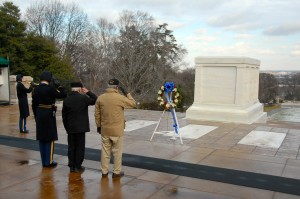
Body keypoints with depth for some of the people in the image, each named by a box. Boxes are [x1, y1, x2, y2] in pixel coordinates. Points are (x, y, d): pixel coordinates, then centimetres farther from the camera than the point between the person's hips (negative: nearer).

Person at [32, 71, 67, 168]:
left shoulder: (36, 89, 4)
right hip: (49, 115, -6)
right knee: (50, 139, 3)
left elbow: (34, 104, 8)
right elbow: (63, 95, -13)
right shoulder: (50, 88, -15)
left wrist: (36, 116, 16)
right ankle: (49, 161, 7)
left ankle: (44, 161, 19)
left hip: (39, 115, 6)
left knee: (41, 139, 12)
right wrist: (58, 85, -5)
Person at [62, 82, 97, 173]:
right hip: (80, 127, -4)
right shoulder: (83, 98, -11)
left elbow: (64, 116, 6)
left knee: (71, 147, 12)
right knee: (80, 147, 5)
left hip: (70, 128, 4)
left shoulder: (66, 100, 3)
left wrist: (67, 128, 15)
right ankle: (78, 166, 8)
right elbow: (95, 99, -1)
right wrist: (88, 92, 2)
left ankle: (72, 166, 17)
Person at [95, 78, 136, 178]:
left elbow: (97, 114, 5)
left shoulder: (100, 98, 0)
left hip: (104, 129, 4)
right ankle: (117, 172, 14)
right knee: (117, 151, 8)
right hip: (117, 130, -4)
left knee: (105, 151, 12)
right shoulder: (120, 98, -13)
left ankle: (104, 171, 20)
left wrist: (98, 126, 16)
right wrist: (126, 93, 6)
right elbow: (133, 104, 0)